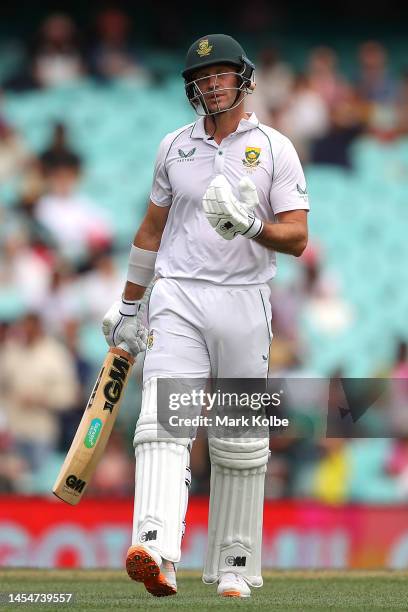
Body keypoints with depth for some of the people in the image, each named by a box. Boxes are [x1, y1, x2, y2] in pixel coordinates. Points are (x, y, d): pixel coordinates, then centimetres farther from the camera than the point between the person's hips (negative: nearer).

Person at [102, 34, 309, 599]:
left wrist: (253, 226, -24)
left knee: (241, 444, 4)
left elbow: (297, 239, -4)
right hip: (178, 298, 1)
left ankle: (234, 566, 13)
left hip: (244, 302, -1)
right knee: (164, 422, -18)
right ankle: (157, 553, -33)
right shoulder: (174, 147, 12)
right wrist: (128, 306, 22)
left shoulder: (275, 148, 2)